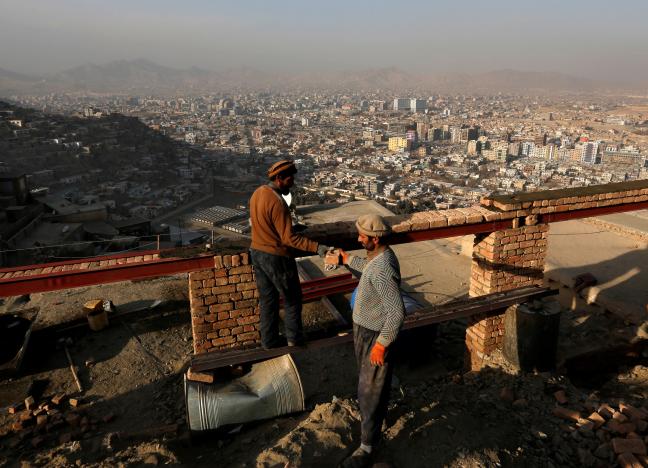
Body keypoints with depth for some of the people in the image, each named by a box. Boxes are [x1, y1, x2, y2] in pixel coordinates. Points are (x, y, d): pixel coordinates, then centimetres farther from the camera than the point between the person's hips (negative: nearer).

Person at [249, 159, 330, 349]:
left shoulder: (257, 193, 3)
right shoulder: (277, 203, -25)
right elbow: (289, 238, -27)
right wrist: (317, 247, -29)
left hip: (257, 252, 8)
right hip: (276, 257, -8)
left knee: (267, 299, 17)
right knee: (292, 298, 11)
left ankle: (269, 340, 26)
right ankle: (295, 338, 23)